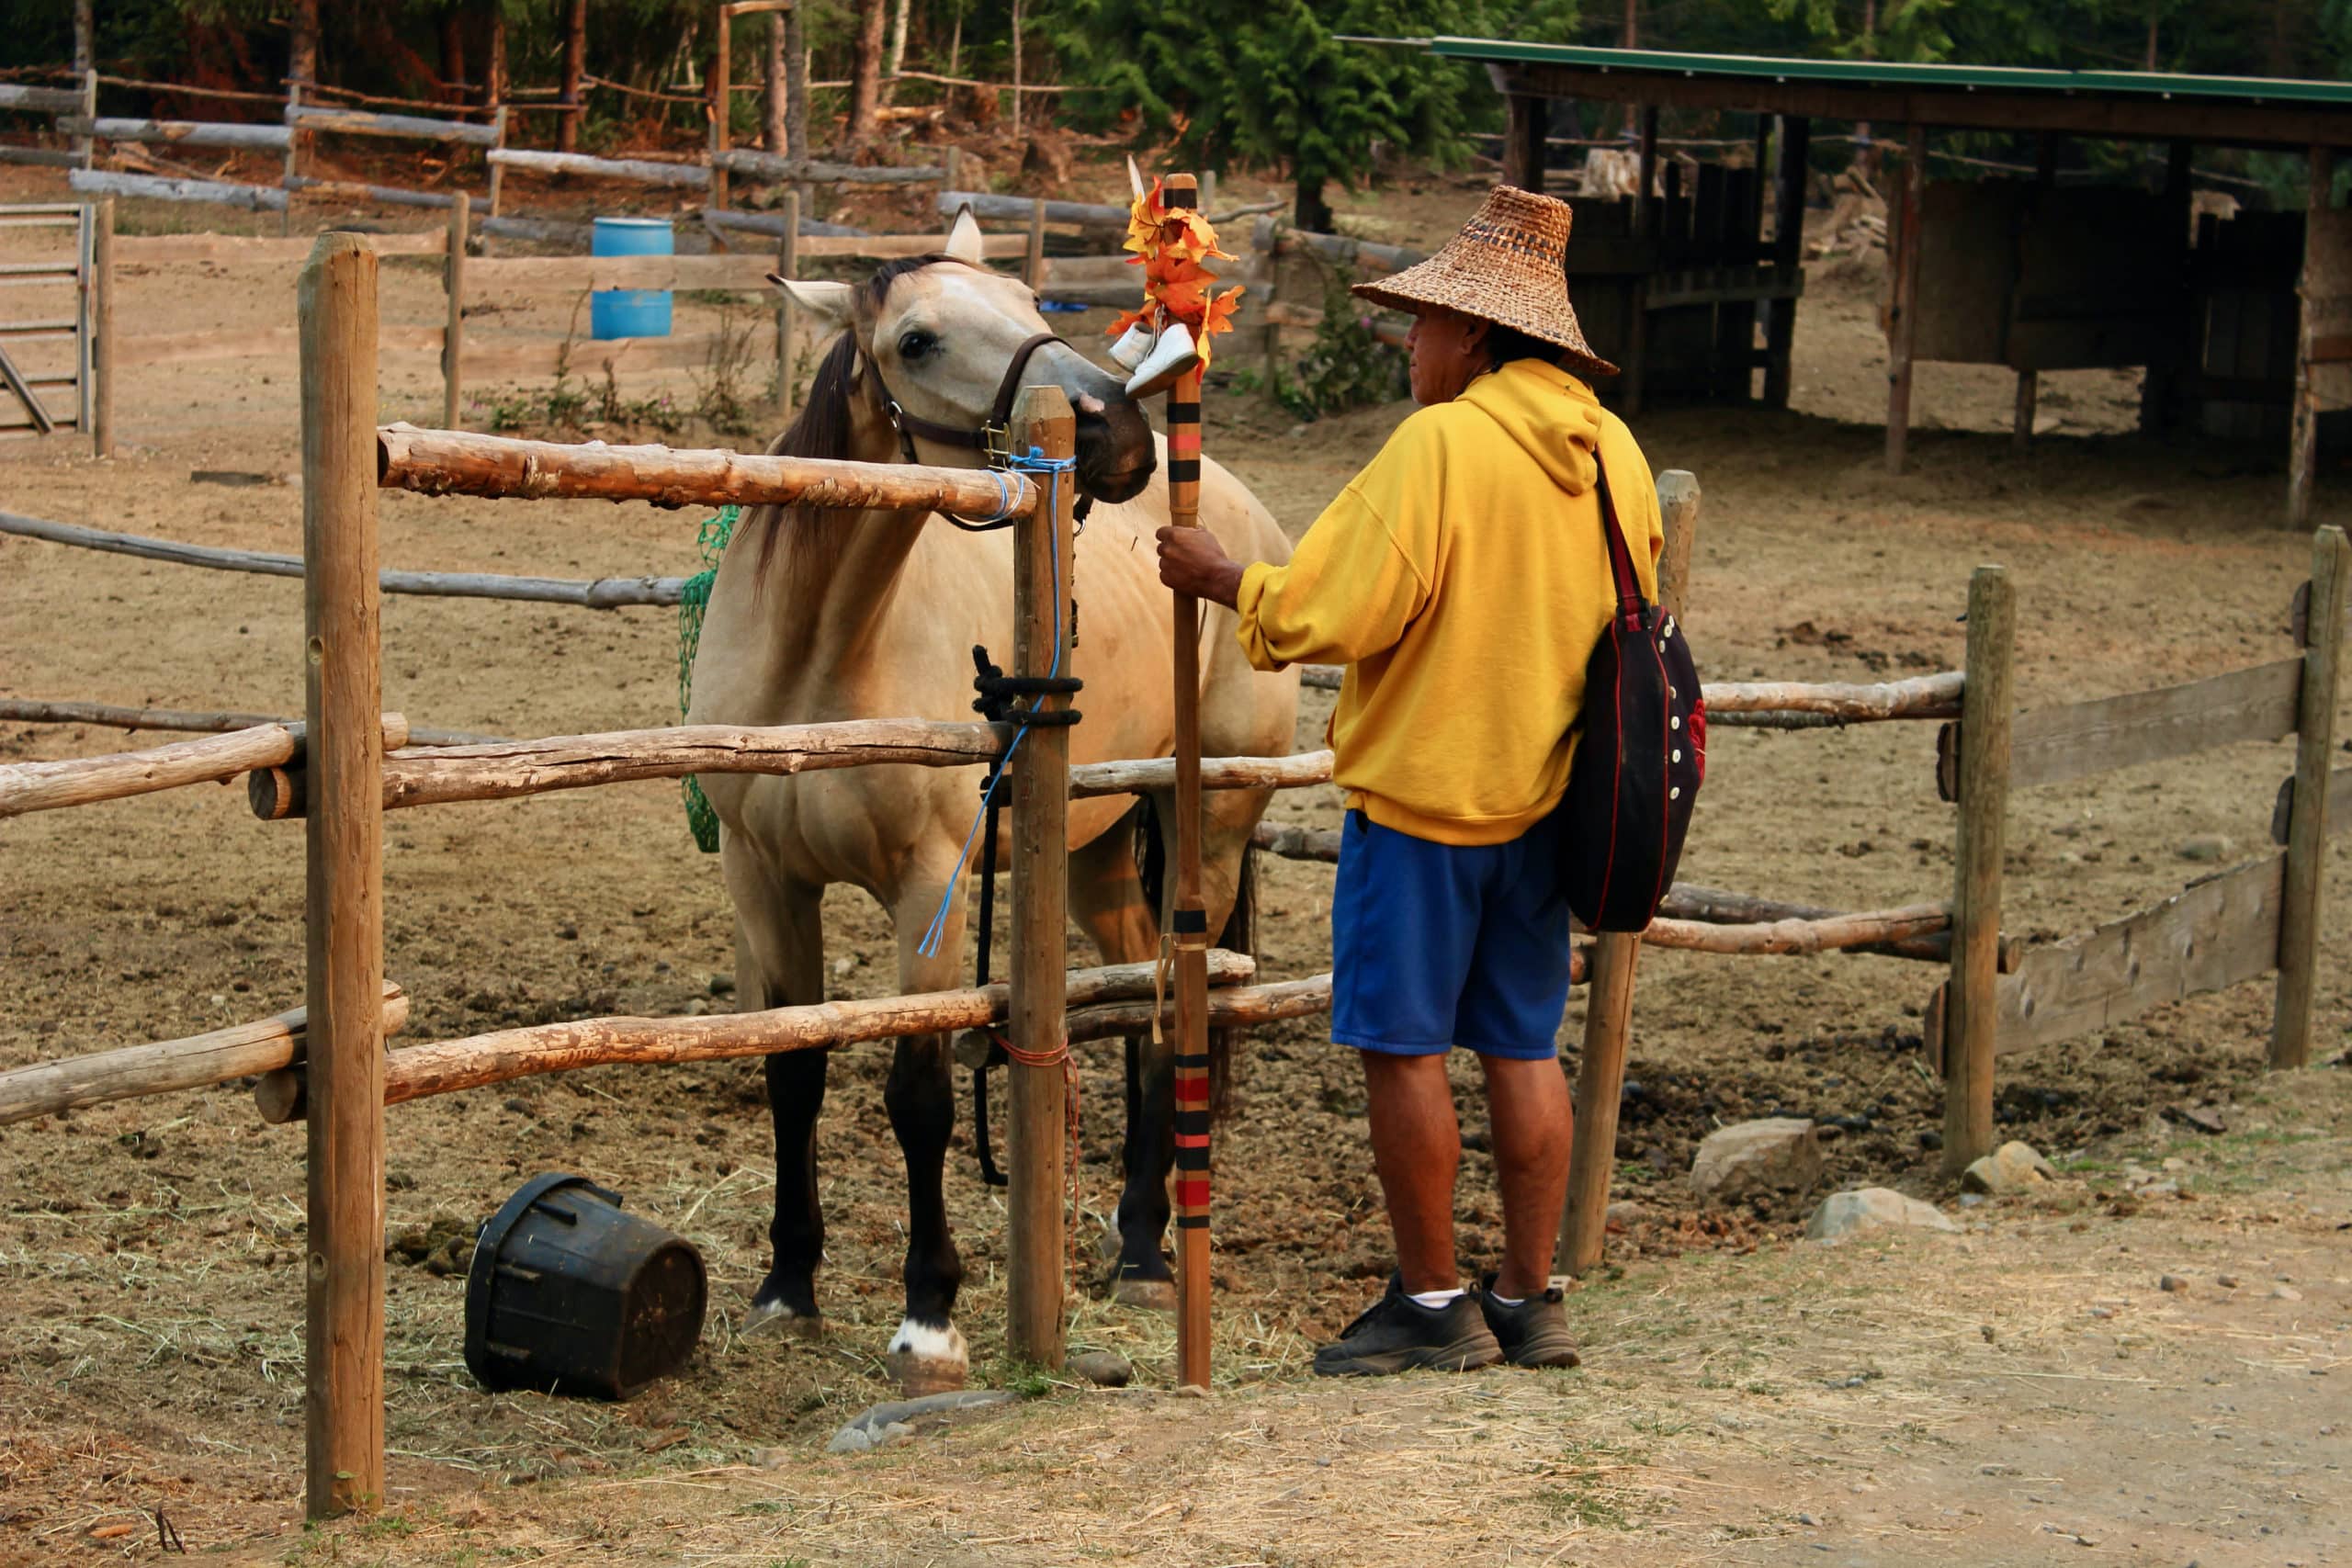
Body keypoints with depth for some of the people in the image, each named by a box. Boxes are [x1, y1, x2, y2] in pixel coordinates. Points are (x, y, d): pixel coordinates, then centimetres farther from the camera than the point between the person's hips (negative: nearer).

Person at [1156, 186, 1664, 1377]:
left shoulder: (1439, 444, -17)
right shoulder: (1614, 453, 6)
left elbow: (1327, 616, -19)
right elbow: (1628, 624, 18)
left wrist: (1218, 577, -4)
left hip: (1423, 790, -7)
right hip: (1547, 795, 7)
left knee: (1403, 1046, 2)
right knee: (1522, 1046, 12)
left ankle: (1432, 1305, 7)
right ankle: (1528, 1299, 16)